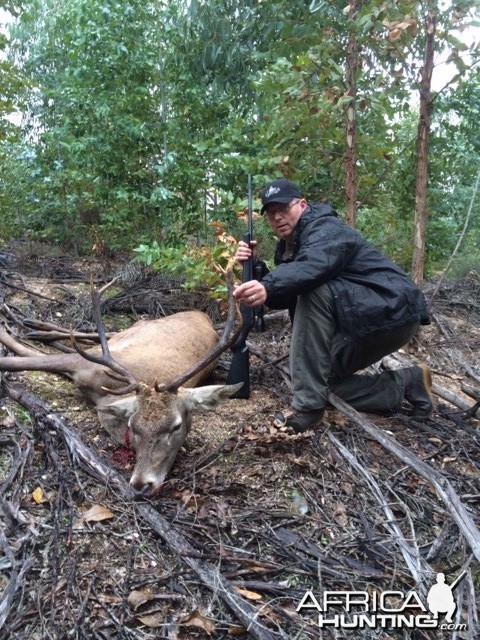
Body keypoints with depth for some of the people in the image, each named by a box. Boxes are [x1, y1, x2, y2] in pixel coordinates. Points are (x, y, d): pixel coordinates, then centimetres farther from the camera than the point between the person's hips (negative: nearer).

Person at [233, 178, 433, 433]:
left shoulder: (327, 229, -16)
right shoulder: (287, 246, 13)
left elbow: (312, 267, -40)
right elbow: (283, 298, 4)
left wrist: (267, 287, -56)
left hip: (392, 310, -10)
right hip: (357, 319, 10)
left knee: (313, 293, -30)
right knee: (322, 373, 3)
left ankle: (307, 406, -27)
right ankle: (407, 383, 10)